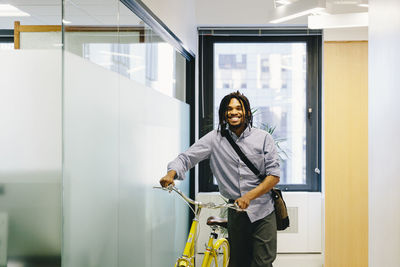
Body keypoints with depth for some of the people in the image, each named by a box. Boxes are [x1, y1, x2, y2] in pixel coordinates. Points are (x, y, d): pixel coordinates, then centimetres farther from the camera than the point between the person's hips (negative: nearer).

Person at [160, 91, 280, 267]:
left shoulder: (263, 138, 0)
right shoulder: (215, 139, 2)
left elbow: (274, 175, -4)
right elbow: (187, 158, -1)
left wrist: (250, 195, -18)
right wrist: (171, 174, -24)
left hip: (263, 212, -1)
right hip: (236, 212, 1)